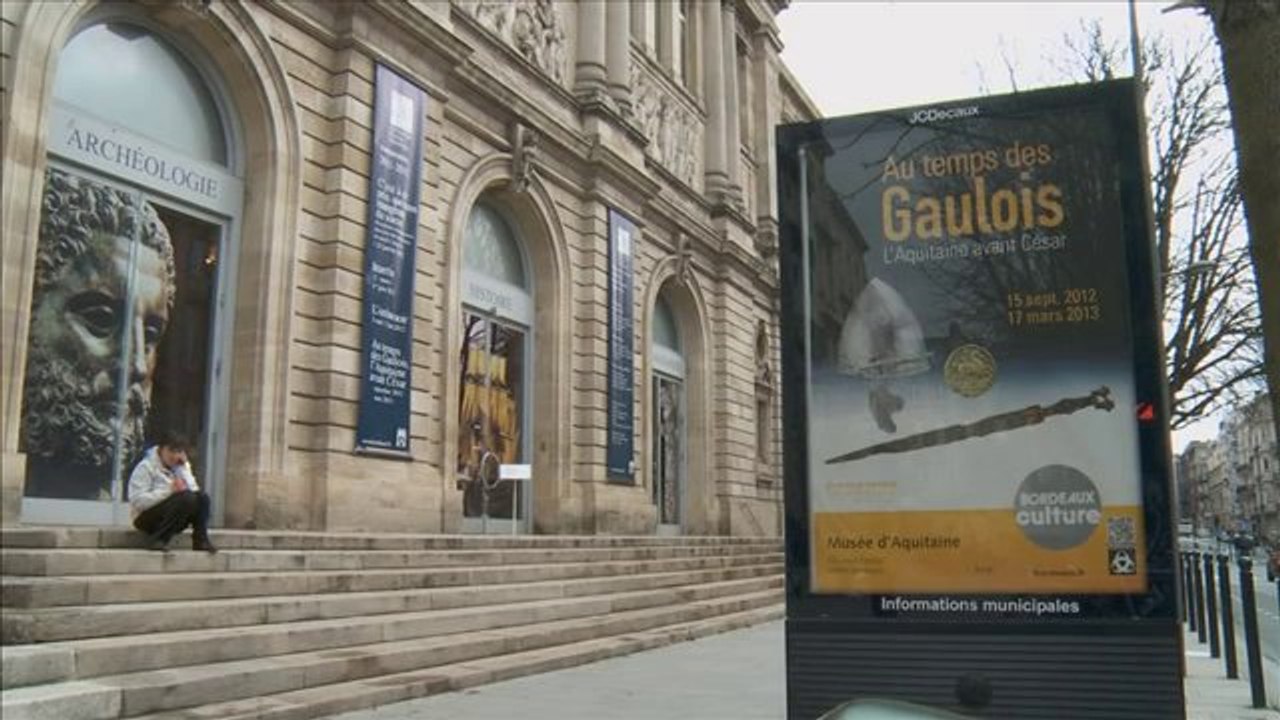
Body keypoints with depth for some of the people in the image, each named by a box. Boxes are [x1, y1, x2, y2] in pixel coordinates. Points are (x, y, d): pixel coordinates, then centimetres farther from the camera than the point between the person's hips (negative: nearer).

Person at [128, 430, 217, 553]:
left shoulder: (181, 466, 8)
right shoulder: (145, 467, -10)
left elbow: (194, 490, -6)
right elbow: (137, 501, -21)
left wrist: (184, 468, -12)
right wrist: (169, 490, -26)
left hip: (174, 519, 6)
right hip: (147, 518, -6)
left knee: (202, 496, -21)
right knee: (186, 498, -31)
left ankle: (200, 540, -16)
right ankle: (157, 539, -24)